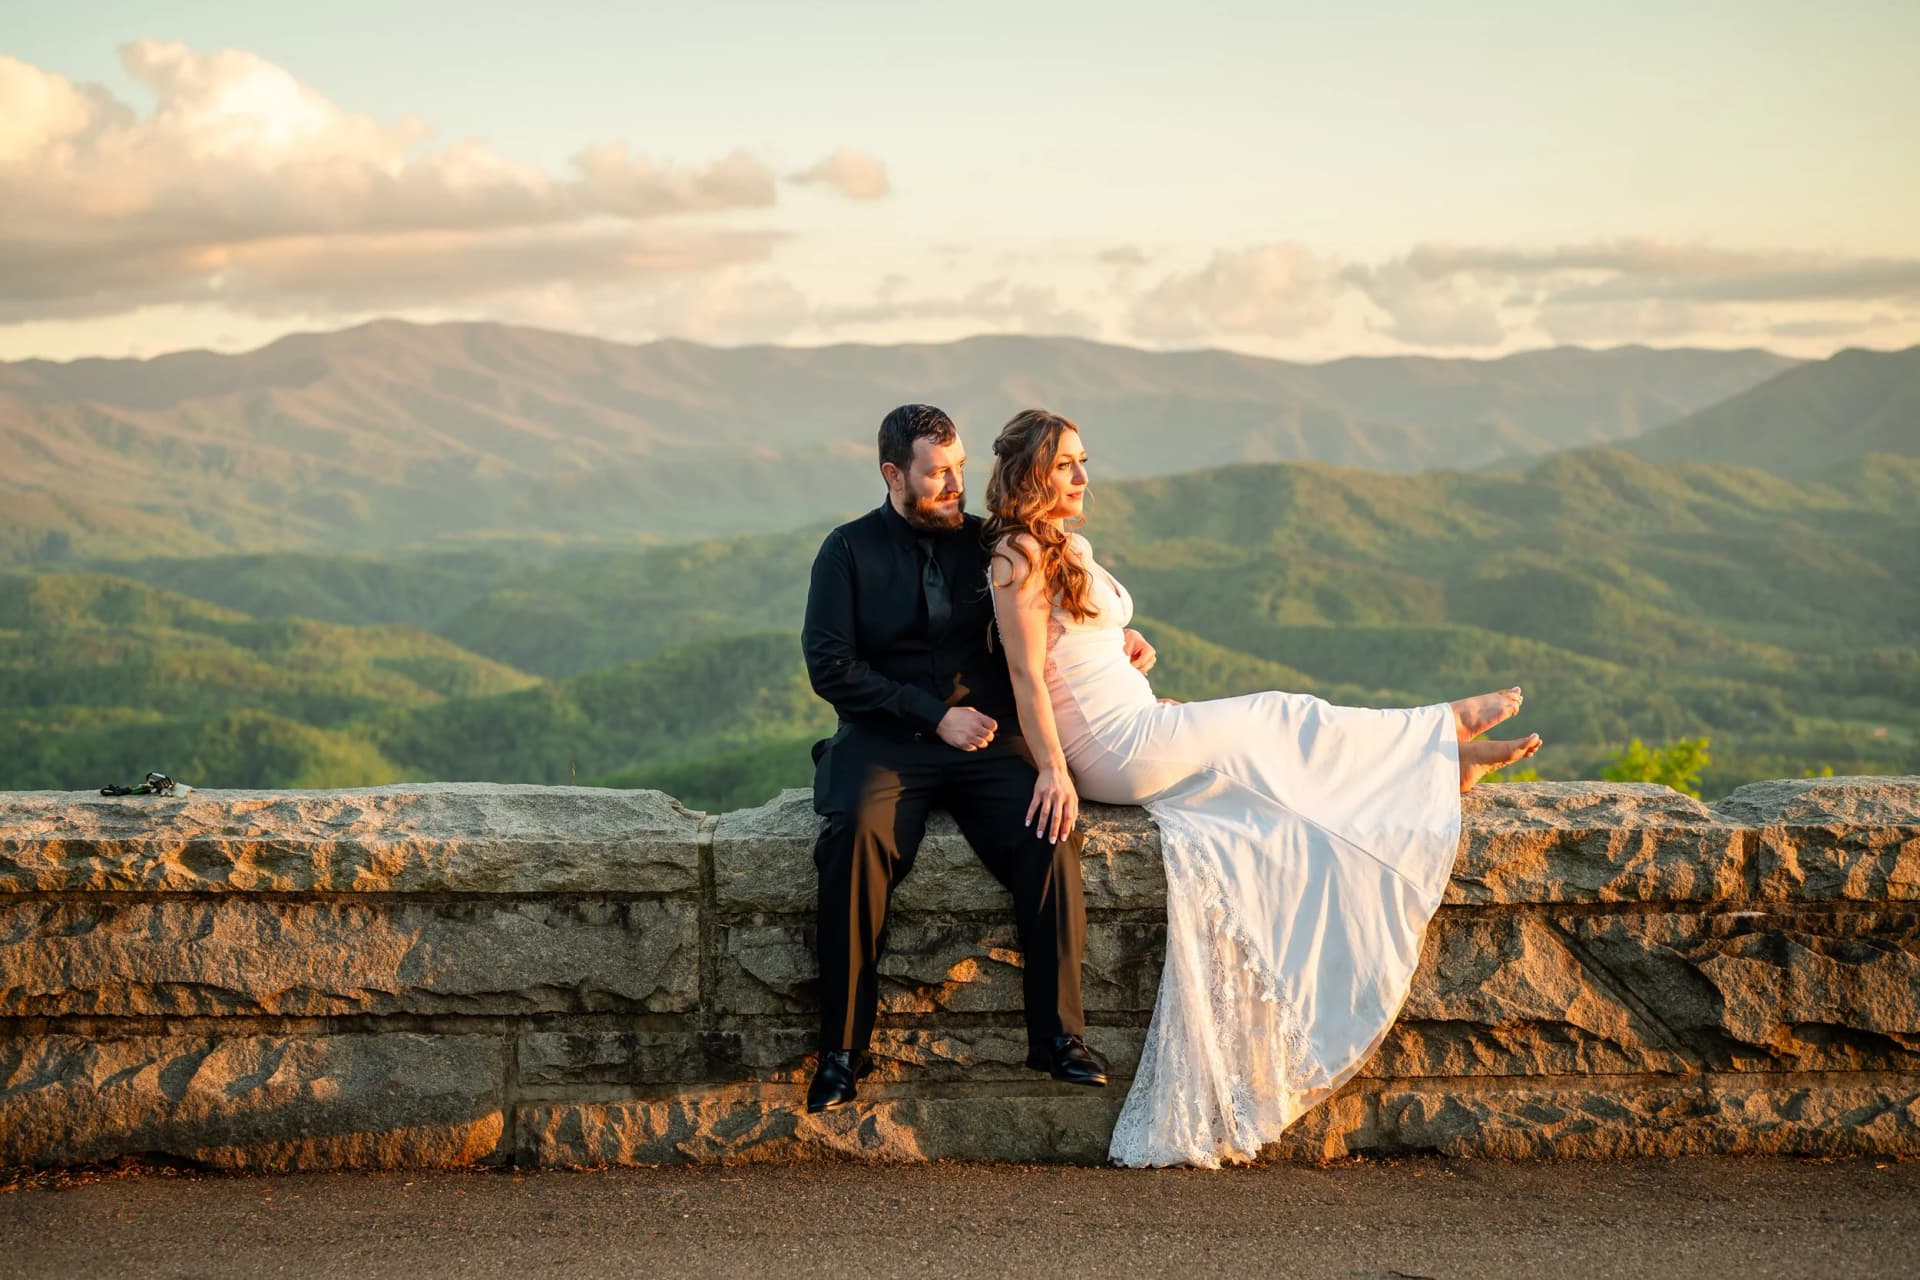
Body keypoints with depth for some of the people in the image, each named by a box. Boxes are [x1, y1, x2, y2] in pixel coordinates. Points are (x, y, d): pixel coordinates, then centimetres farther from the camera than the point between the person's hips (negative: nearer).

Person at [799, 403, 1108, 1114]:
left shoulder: (987, 542, 13)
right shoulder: (849, 551, 5)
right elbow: (831, 666, -4)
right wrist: (936, 716, -10)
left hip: (988, 741, 2)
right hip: (883, 740, -2)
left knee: (1049, 829, -28)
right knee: (858, 832, -34)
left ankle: (1057, 1034, -20)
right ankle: (841, 1050, -27)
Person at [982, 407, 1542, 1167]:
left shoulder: (1073, 549, 14)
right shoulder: (1020, 556, -15)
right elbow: (1029, 676, -21)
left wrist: (1127, 650, 7)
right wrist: (1055, 774, -25)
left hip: (1138, 731, 8)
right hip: (1116, 751, -8)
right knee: (1280, 719, 1)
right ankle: (1445, 729, 18)